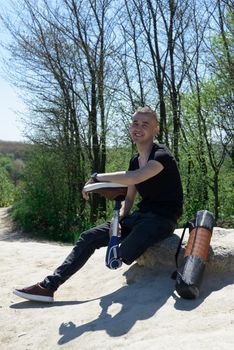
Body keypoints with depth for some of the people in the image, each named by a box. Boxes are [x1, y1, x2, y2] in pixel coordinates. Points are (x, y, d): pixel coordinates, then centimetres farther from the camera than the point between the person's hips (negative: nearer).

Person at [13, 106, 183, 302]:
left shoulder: (162, 155, -14)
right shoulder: (135, 161, 12)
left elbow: (134, 178, -33)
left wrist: (97, 177, -21)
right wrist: (118, 220, -5)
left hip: (163, 218, -8)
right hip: (142, 214, 8)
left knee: (125, 253, -35)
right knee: (88, 238, -4)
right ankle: (48, 286, 1)